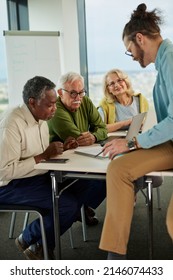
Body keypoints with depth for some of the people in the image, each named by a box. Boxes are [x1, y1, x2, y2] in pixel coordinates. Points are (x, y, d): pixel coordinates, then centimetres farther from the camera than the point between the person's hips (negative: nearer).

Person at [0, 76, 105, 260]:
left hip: (39, 177, 9)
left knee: (94, 187, -2)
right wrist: (43, 156, -23)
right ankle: (28, 239, 3)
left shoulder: (40, 118, 8)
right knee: (68, 205, -26)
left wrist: (61, 148, -3)